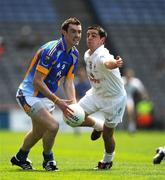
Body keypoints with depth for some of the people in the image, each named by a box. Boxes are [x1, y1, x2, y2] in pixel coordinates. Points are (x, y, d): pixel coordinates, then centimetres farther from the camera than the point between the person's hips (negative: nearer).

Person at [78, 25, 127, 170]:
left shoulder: (102, 56, -33)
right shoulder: (87, 55, -6)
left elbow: (107, 63, -60)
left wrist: (114, 63, -82)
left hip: (114, 98, -7)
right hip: (96, 93, 7)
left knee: (107, 134, 0)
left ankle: (108, 160, 29)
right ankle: (98, 126, 26)